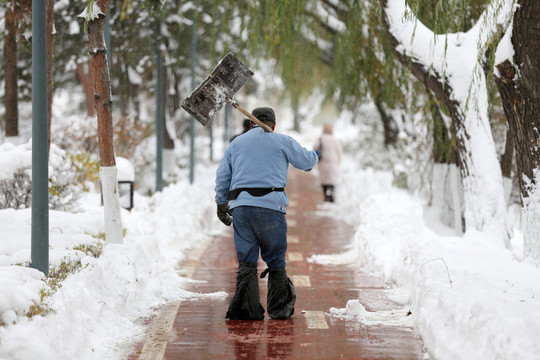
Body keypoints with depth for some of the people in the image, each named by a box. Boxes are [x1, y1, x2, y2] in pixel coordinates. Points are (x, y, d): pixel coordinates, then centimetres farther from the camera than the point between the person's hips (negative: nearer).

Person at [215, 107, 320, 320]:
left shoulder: (236, 144, 19)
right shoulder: (282, 142, 9)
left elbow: (222, 177, 17)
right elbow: (306, 161, 19)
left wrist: (221, 205, 27)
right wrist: (315, 156, 42)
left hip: (240, 205, 3)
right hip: (270, 206, -3)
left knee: (246, 260, 6)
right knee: (275, 261, 7)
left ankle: (246, 308, -2)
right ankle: (279, 308, 11)